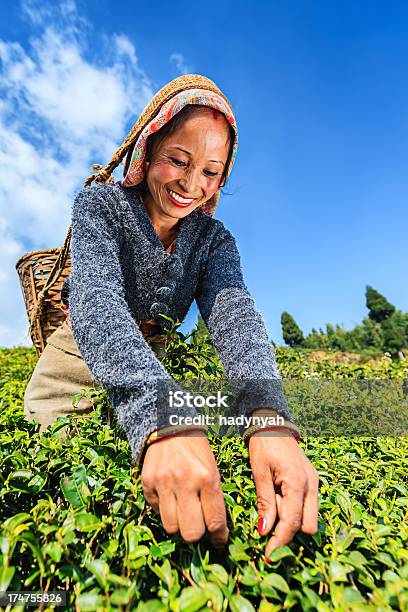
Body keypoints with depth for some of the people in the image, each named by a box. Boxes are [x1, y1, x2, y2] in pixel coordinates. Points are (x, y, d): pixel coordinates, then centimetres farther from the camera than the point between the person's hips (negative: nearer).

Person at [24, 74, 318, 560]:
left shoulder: (214, 239, -9)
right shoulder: (100, 204, -17)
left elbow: (234, 313, -27)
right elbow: (96, 298, -36)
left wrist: (269, 416, -47)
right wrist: (161, 414, -54)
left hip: (156, 369, 2)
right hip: (77, 363, -1)